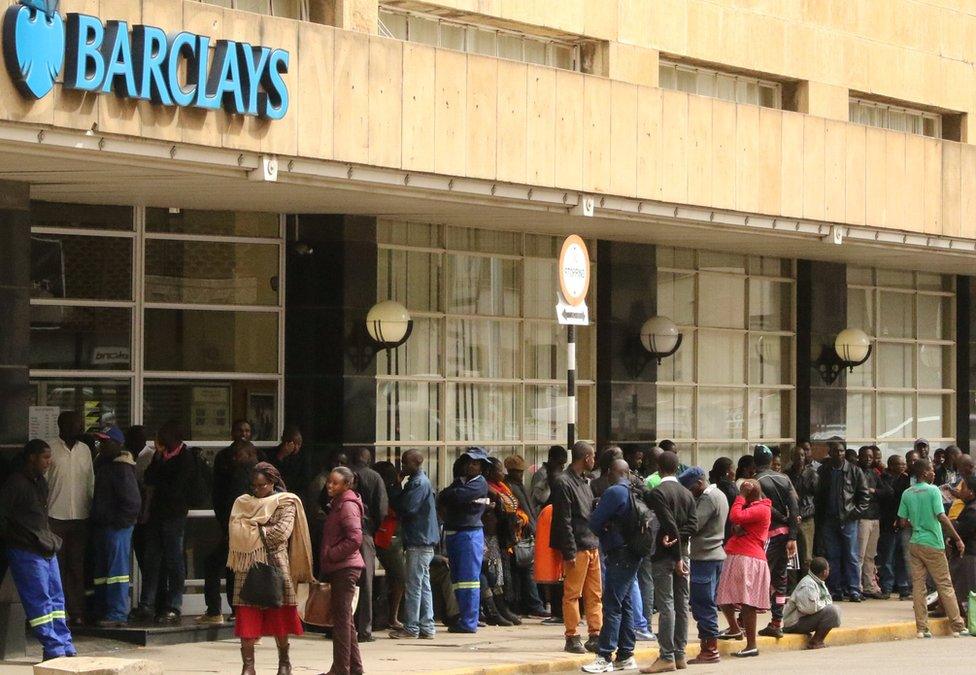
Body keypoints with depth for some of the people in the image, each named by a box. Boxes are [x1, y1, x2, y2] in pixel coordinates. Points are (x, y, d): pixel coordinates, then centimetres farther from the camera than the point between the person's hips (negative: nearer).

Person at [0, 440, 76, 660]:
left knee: (56, 599, 9)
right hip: (26, 552, -9)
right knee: (40, 600, -6)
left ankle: (65, 647, 13)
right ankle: (54, 648, -5)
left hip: (47, 550, 9)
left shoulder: (40, 482, 16)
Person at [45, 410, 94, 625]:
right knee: (57, 567, -2)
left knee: (77, 567, 3)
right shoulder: (50, 448, -2)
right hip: (56, 518, -4)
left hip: (80, 517, 4)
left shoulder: (85, 450, 11)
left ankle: (77, 613, 4)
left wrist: (93, 510, 10)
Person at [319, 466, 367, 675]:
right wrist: (326, 563, 14)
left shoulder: (348, 505, -13)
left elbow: (354, 539, -22)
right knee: (344, 619, 14)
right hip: (339, 569, 10)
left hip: (345, 569, -10)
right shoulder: (336, 504, 17)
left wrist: (331, 555, -14)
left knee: (341, 618, -8)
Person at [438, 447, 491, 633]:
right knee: (457, 578, 10)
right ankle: (464, 617, 15)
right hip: (452, 533, 8)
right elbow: (441, 500, 12)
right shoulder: (459, 480, 19)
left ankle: (469, 622, -8)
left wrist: (446, 495, 1)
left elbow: (457, 495, -16)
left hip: (470, 533, -8)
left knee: (468, 578, -8)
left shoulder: (480, 483, -4)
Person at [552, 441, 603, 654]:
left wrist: (596, 542, 16)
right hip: (577, 547, -9)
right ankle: (572, 638, 1)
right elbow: (564, 521, -14)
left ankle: (595, 636, 14)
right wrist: (570, 552, -17)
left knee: (595, 594, 9)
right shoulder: (563, 482, -10)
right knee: (572, 594, -3)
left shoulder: (584, 481, 18)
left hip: (592, 546, 9)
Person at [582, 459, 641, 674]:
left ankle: (605, 657, -10)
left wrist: (604, 533, 11)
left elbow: (594, 523, -11)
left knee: (612, 607, -9)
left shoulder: (614, 493, -13)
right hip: (633, 555, 9)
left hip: (619, 555, -9)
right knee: (626, 605, 12)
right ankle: (626, 655, 16)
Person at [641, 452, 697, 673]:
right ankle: (679, 654, 13)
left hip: (664, 555, -7)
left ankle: (667, 657, -9)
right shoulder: (687, 493, 10)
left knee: (666, 605, -8)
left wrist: (677, 557, -12)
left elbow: (669, 524, -17)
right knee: (681, 604, 9)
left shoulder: (657, 493, -12)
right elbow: (693, 524, 2)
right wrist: (677, 540, -9)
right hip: (682, 553, 7)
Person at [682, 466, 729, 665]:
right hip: (715, 554, 10)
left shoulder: (708, 498, -14)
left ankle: (710, 650, -3)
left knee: (703, 605, -5)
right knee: (708, 605, 13)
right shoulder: (719, 495, 17)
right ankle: (709, 647, 16)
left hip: (704, 557, -10)